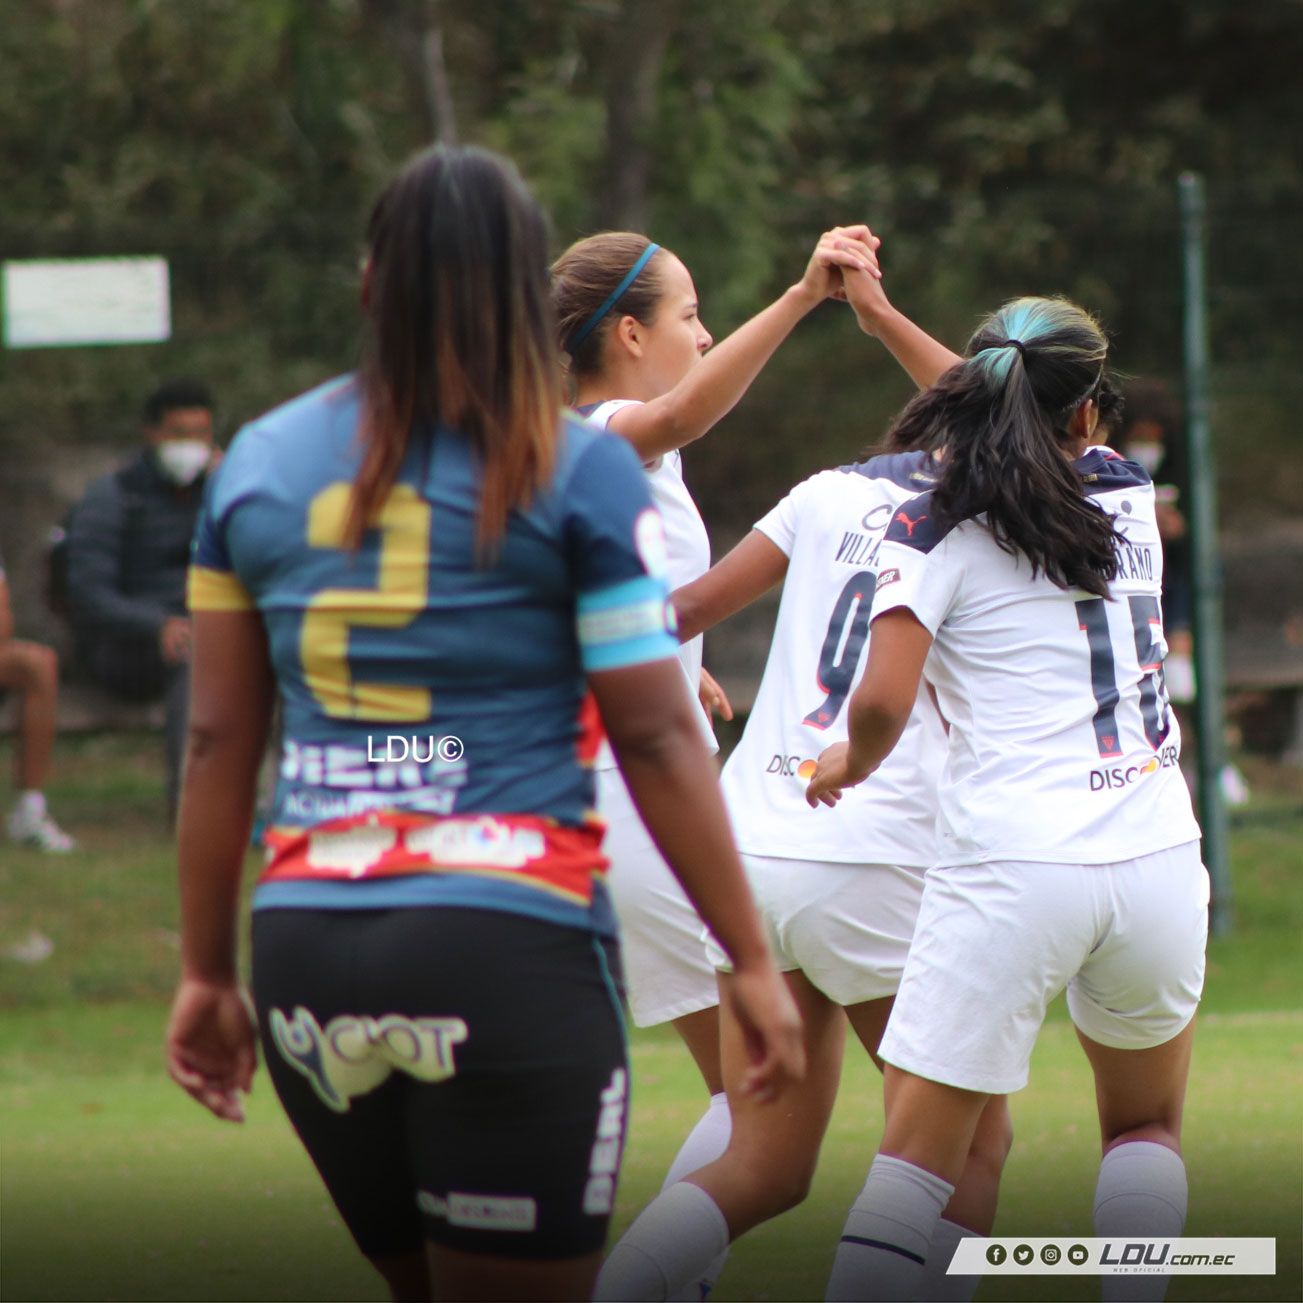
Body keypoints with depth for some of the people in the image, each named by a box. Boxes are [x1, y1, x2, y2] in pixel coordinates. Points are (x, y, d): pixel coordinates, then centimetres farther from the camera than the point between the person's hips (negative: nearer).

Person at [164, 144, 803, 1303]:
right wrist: (753, 961, 1)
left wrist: (208, 971, 16)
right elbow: (656, 741, -5)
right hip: (510, 947, -5)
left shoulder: (259, 465, 10)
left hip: (309, 951, 5)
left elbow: (219, 740, 10)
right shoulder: (577, 471, -2)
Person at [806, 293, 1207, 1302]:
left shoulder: (932, 531, -1)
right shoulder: (1132, 497, 11)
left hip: (1011, 866, -3)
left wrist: (849, 762, 11)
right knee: (1146, 1129, 23)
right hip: (1157, 853, 3)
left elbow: (883, 703, -12)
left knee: (918, 1155, 1)